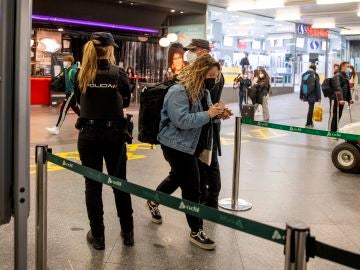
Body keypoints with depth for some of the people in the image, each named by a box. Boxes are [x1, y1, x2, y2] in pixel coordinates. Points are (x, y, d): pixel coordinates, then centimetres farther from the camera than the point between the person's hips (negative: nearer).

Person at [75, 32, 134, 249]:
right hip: (114, 134, 0)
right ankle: (128, 232, 23)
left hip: (88, 134, 1)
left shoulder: (83, 75, -2)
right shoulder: (119, 74, -7)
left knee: (93, 184, 8)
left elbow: (80, 101, 11)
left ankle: (97, 235, 14)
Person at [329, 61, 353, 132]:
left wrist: (349, 98, 22)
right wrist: (340, 99, -32)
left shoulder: (346, 76, 18)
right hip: (335, 99, -9)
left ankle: (335, 131, 22)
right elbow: (337, 88, -24)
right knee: (334, 116, -7)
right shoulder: (337, 76, -13)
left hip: (341, 99, 9)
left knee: (338, 116, 13)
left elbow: (347, 88, 26)